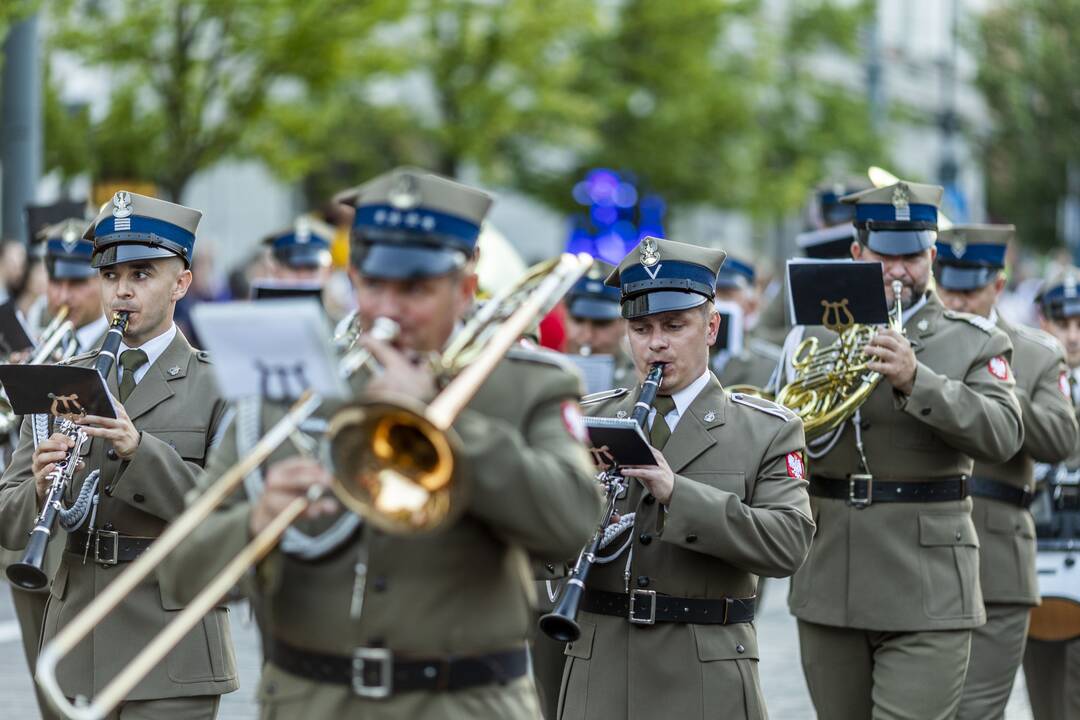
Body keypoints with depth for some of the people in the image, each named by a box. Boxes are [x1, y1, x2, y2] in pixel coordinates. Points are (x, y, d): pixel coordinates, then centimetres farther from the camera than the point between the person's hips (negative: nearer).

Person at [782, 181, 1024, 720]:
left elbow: (1003, 435, -13)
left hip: (926, 593, -3)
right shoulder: (815, 335, 11)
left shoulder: (975, 342, 3)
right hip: (829, 588, 3)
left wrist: (916, 380, -25)